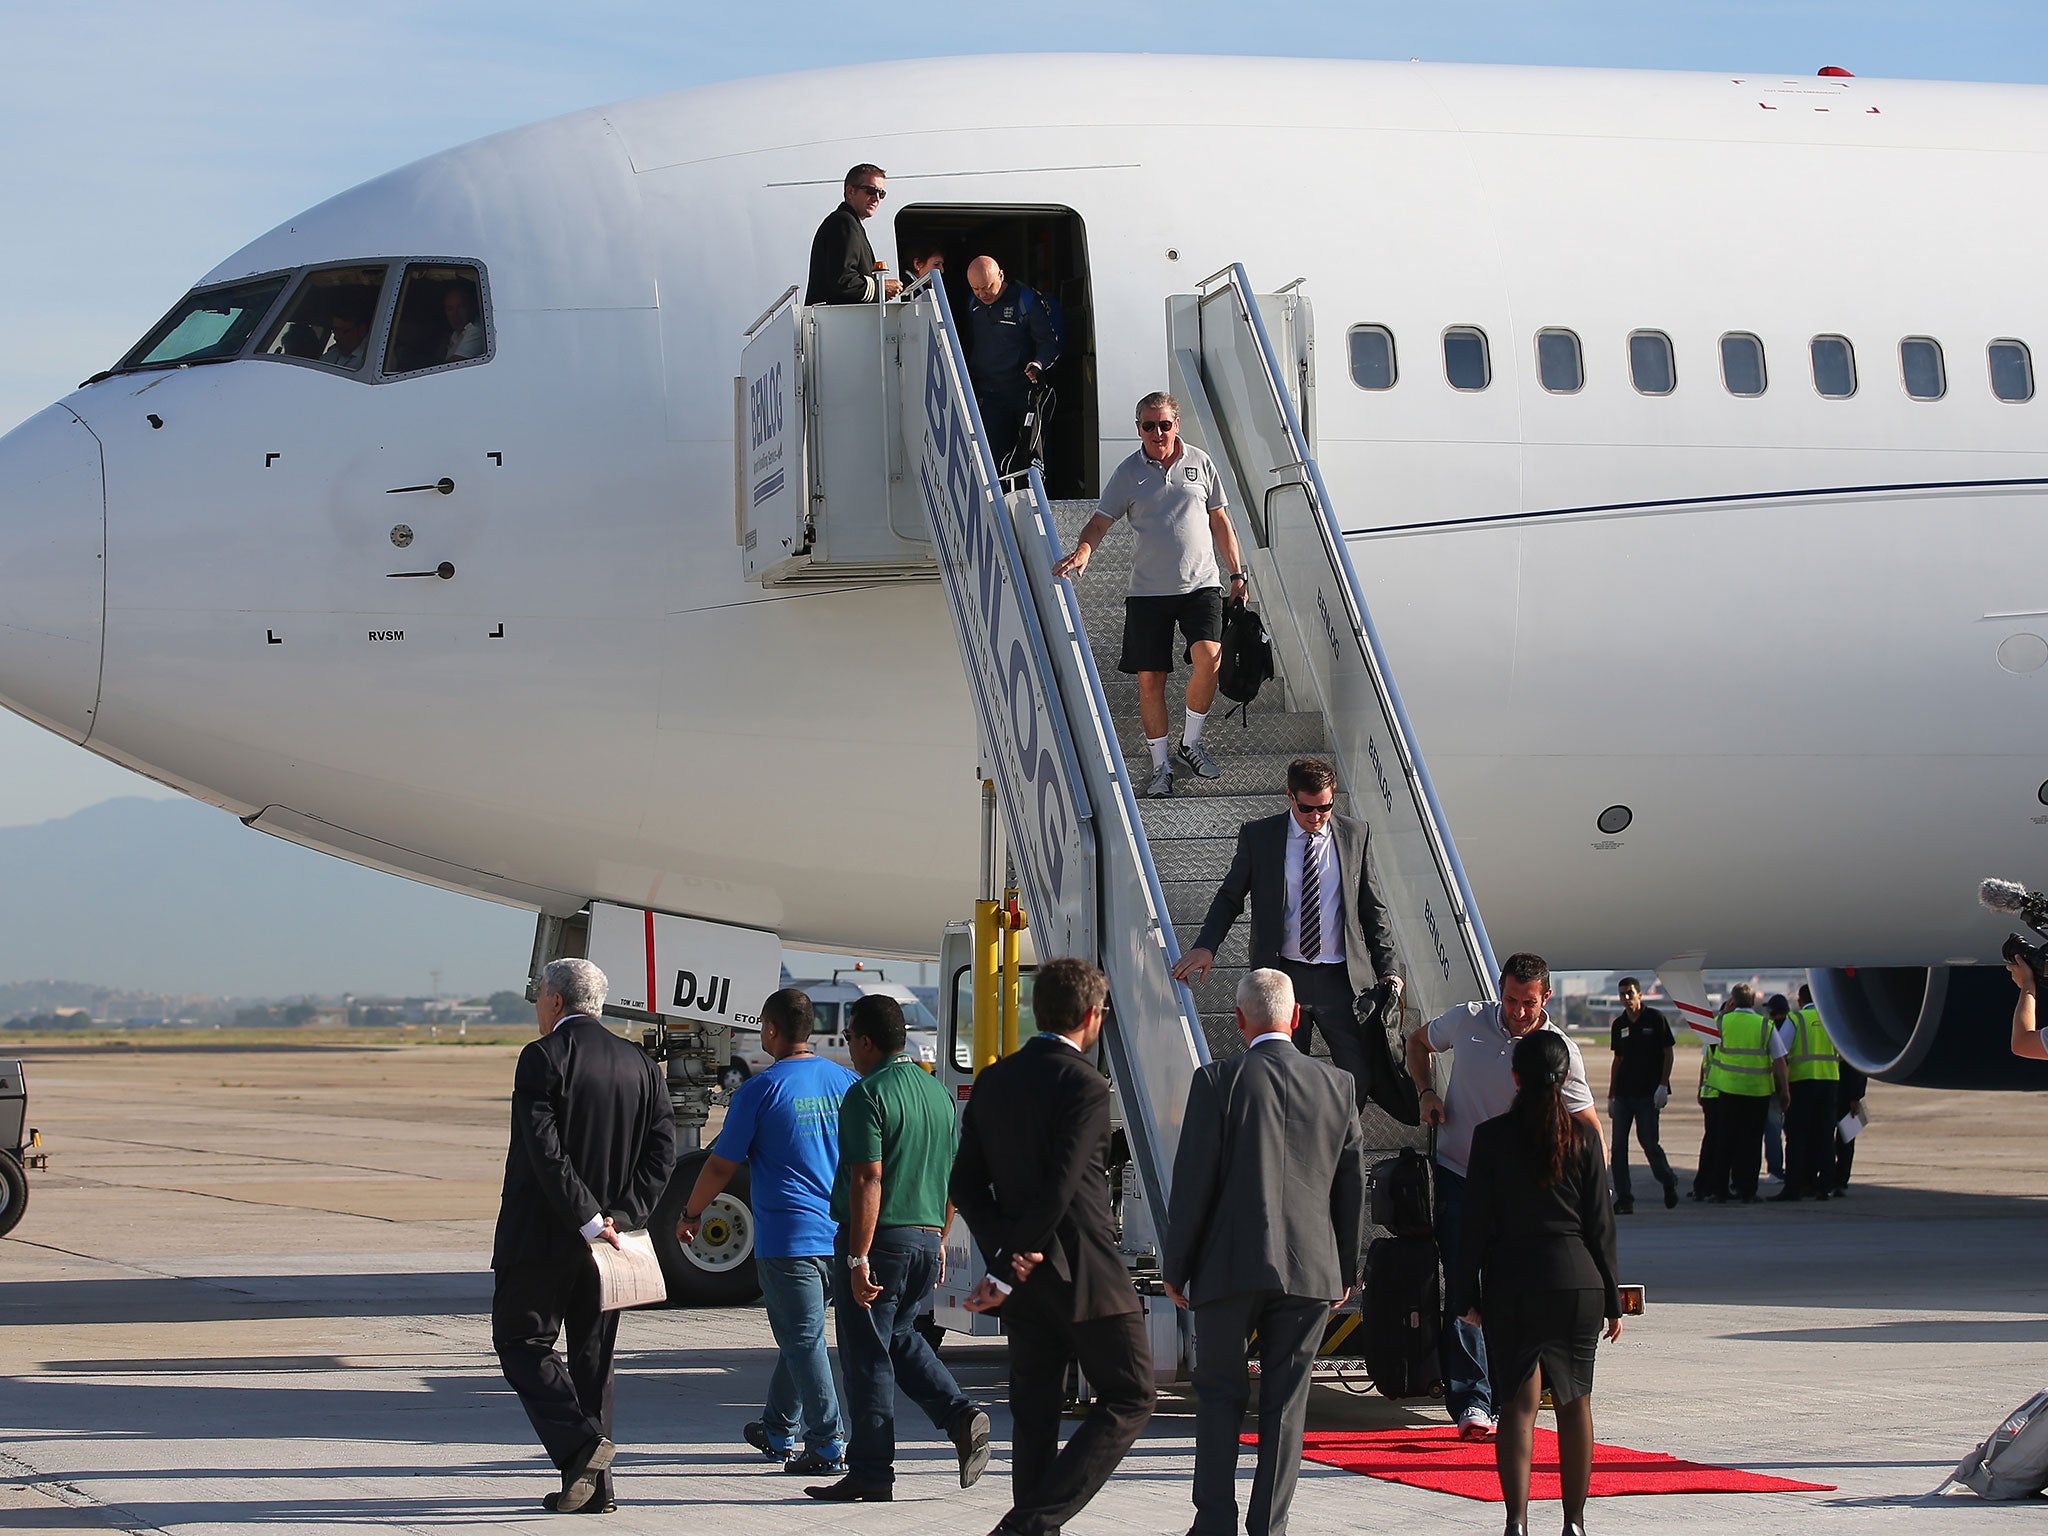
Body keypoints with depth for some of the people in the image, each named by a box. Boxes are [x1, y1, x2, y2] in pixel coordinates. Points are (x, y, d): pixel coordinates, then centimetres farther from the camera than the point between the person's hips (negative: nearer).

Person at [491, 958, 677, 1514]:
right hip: (605, 1238, 6)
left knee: (522, 1340, 4)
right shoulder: (639, 1064, 8)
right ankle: (595, 1482, 12)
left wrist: (588, 1219, -17)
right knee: (593, 1351, 12)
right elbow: (662, 1151, 1)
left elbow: (544, 1150, -20)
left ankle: (581, 1442, -14)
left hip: (544, 1237, -6)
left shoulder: (543, 1057, -11)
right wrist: (619, 1217, -5)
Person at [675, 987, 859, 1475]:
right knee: (800, 1337, 19)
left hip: (787, 1240, -6)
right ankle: (778, 1431, 31)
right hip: (841, 1239, 6)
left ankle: (828, 1445, -6)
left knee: (803, 1342, -2)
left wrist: (691, 1214, 10)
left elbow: (722, 1165, -5)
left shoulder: (760, 1091, -9)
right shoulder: (848, 1083, 7)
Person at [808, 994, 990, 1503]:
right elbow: (953, 1178, 16)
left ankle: (871, 1474, 4)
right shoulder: (938, 1092, 11)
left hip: (878, 1238, -8)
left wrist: (858, 1258, -20)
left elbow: (868, 1182, -20)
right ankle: (961, 1416, 6)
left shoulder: (867, 1094, -13)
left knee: (867, 1355, 1)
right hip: (926, 1238, 8)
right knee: (899, 1336, 24)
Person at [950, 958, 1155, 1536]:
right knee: (1128, 1400, 2)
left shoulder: (992, 1082, 9)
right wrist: (1006, 1275, -14)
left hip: (1026, 1275, 7)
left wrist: (1005, 1251, -6)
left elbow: (967, 1184, 4)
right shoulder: (1084, 1085, -13)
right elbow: (1060, 1189, -18)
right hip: (1087, 1271, -7)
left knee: (1034, 1416, 12)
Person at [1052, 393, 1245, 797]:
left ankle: (1190, 744, 1)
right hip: (1148, 591, 0)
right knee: (1150, 679, 0)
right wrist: (1083, 551, -21)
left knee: (1208, 658, -20)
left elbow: (1220, 521, 13)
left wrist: (1237, 573, 11)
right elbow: (1100, 522, 0)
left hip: (1201, 583, 0)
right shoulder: (1128, 473, 1)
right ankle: (1161, 767, 13)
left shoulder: (1200, 463, 6)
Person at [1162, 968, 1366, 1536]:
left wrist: (1176, 1266, 2)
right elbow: (1353, 1186, 9)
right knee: (1285, 1399, 7)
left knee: (1218, 1391, 10)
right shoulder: (1335, 1084, 4)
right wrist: (1346, 1270, 18)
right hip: (1311, 1268, 2)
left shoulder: (1217, 1081, -7)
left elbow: (1193, 1182, -7)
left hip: (1230, 1267, -2)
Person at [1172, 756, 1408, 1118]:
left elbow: (1373, 908, 11)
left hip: (1341, 979, 1)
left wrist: (1388, 969, 4)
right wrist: (1206, 947, -7)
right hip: (1282, 978, -1)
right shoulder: (1258, 836, 2)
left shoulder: (1355, 835, 6)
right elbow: (1230, 896, 9)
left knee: (1360, 1077, -3)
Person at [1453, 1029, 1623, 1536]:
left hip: (1510, 1284, -1)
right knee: (1575, 1401, 11)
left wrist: (1466, 1295, 3)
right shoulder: (1582, 1137, -1)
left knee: (1518, 1403, 0)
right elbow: (1601, 1224, 2)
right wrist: (1611, 1299, 8)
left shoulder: (1492, 1136, -4)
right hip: (1576, 1280, 1)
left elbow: (1475, 1223, -3)